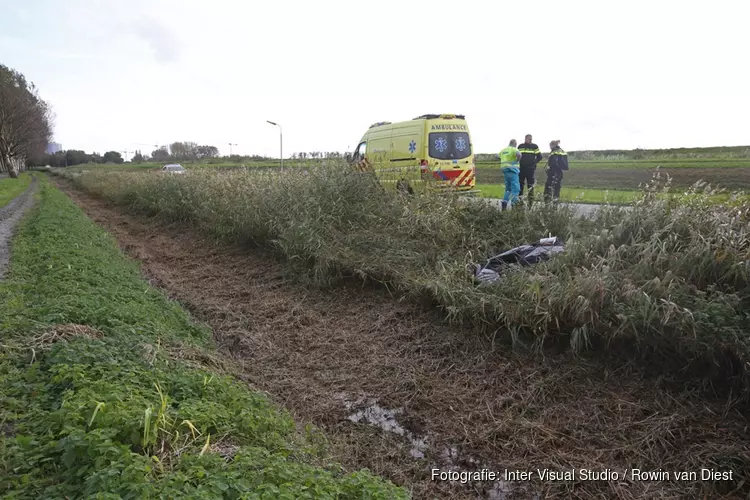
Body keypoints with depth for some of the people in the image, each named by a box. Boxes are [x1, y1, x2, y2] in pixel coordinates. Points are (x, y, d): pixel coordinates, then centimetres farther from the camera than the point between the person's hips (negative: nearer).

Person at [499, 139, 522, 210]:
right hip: (512, 170, -7)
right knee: (515, 188, -5)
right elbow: (519, 154, -25)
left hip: (504, 170, 7)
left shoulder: (503, 150, 17)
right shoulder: (514, 149, -6)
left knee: (508, 188, 17)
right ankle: (514, 205, -11)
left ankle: (504, 202, 6)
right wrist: (517, 161, -8)